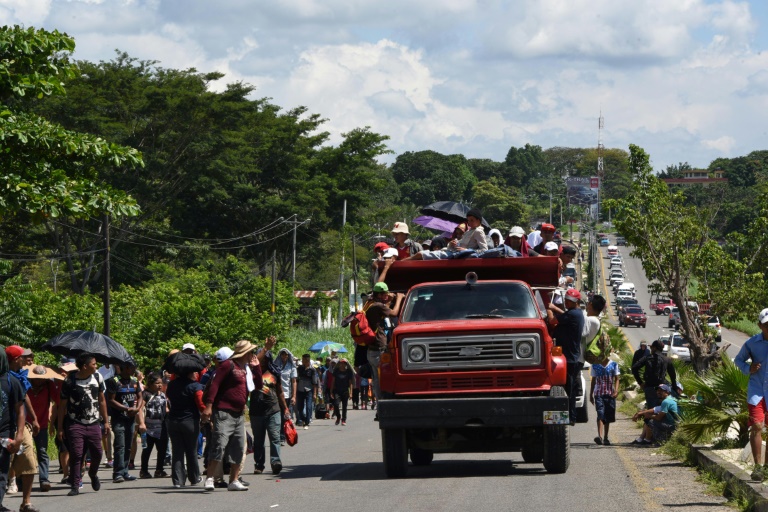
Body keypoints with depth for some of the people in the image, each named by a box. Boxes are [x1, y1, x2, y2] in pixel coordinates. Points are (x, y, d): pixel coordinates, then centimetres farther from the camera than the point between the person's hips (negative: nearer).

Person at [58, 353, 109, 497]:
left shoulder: (97, 378, 3)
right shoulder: (69, 381, -8)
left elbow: (102, 400, 13)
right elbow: (62, 405, -2)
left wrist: (106, 421, 13)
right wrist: (60, 428, -3)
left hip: (93, 424, 3)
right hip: (75, 424, -3)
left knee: (97, 453, 3)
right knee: (76, 455, -8)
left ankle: (93, 474, 34)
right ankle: (75, 485, 0)